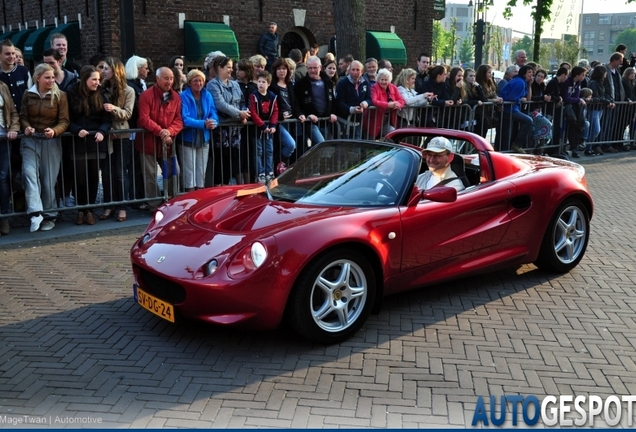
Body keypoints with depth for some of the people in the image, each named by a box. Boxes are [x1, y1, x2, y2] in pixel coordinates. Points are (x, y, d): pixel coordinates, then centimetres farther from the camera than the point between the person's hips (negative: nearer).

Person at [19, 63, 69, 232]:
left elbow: (64, 121, -6)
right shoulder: (28, 94, 4)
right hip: (31, 140, 2)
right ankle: (35, 213, -22)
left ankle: (49, 216, 16)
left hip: (51, 142, -1)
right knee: (29, 172, -19)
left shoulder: (60, 95, -3)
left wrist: (54, 131, -26)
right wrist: (26, 127, -15)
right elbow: (23, 116, 7)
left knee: (48, 179, 3)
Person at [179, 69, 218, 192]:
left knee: (202, 172, 12)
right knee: (189, 173, -2)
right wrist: (203, 124, -29)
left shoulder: (207, 95, 5)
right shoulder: (183, 96, -11)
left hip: (204, 139, 5)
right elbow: (184, 119, -19)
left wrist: (212, 122, -21)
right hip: (188, 140, -5)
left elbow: (214, 114, 2)